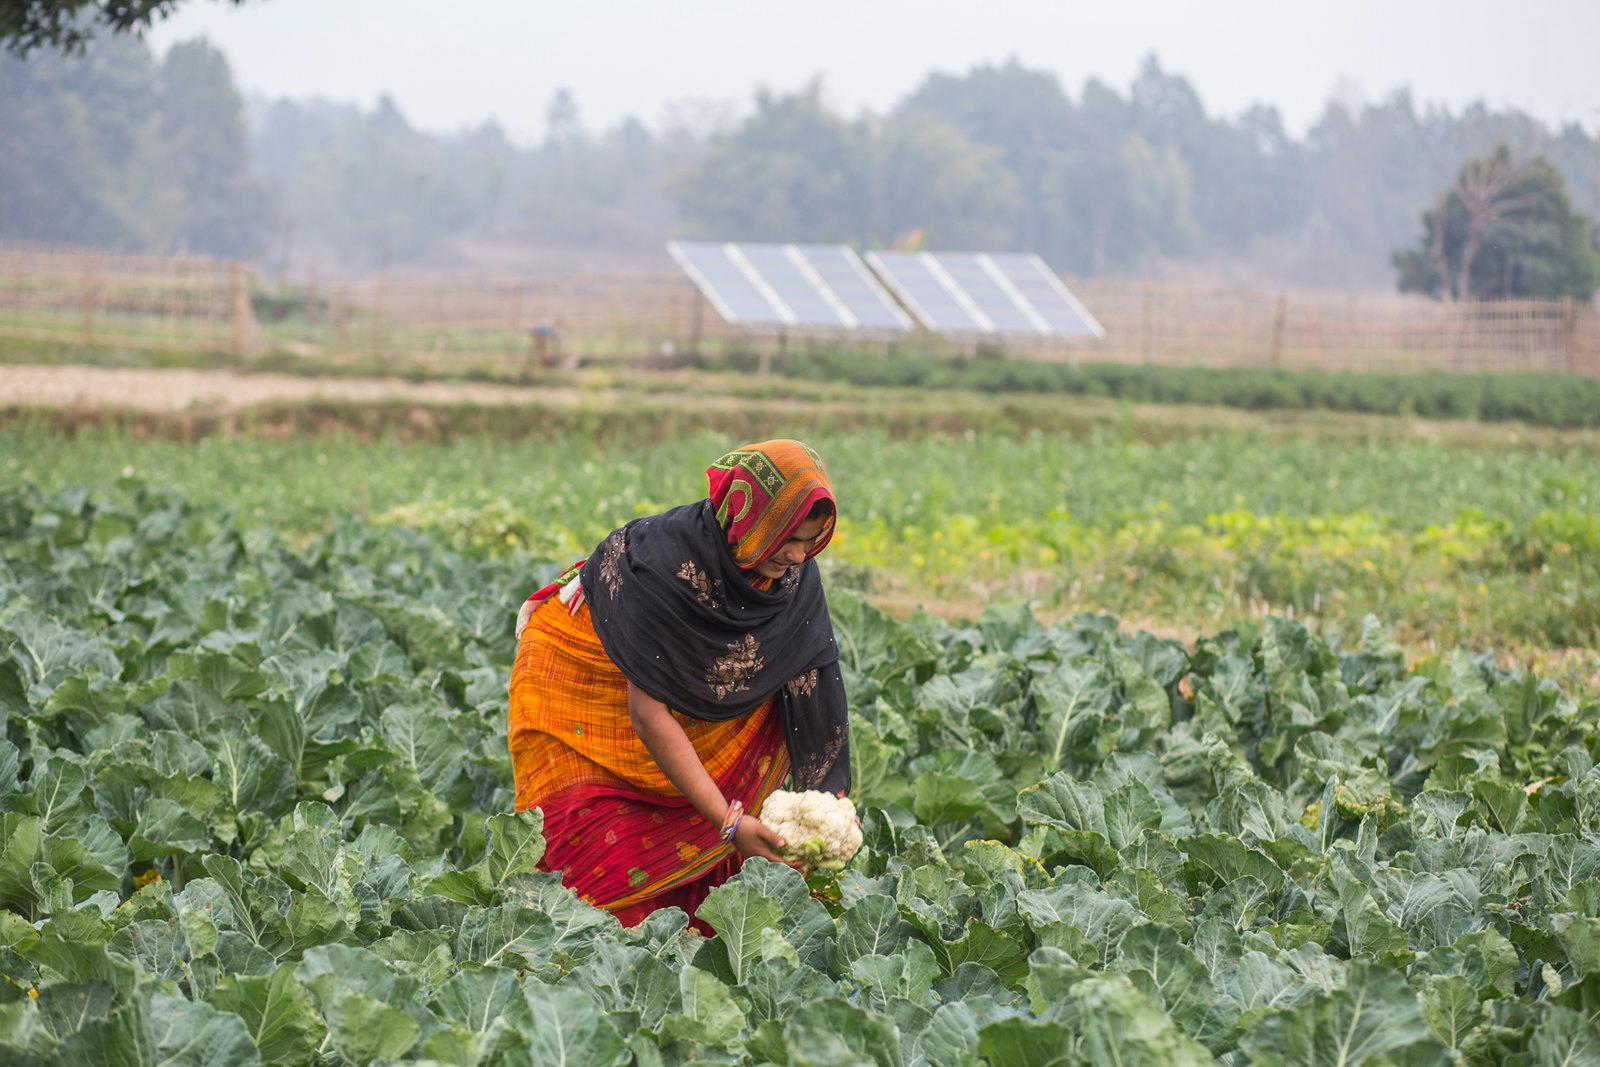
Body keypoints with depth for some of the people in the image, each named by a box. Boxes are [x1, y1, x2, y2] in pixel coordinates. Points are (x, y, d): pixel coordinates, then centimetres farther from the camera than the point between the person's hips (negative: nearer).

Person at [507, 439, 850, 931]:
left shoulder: (792, 572, -18)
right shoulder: (665, 560, -36)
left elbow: (811, 686, -15)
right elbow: (647, 710, -34)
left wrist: (829, 794, -27)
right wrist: (727, 820, -37)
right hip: (580, 680, -6)